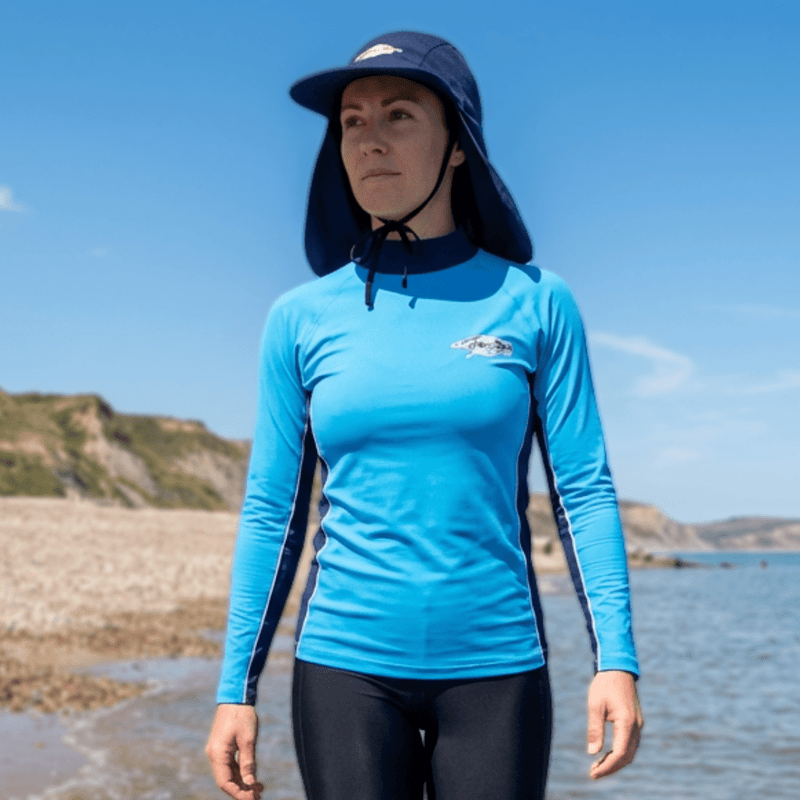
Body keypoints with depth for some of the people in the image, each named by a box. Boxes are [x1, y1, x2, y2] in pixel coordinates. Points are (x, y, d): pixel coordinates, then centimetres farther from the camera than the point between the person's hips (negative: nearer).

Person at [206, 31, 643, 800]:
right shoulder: (301, 319, 2)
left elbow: (583, 490, 0)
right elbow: (271, 514, 5)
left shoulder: (533, 303, 0)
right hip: (345, 665, 1)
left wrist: (616, 657, -8)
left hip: (495, 665, 0)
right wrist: (235, 687, 4)